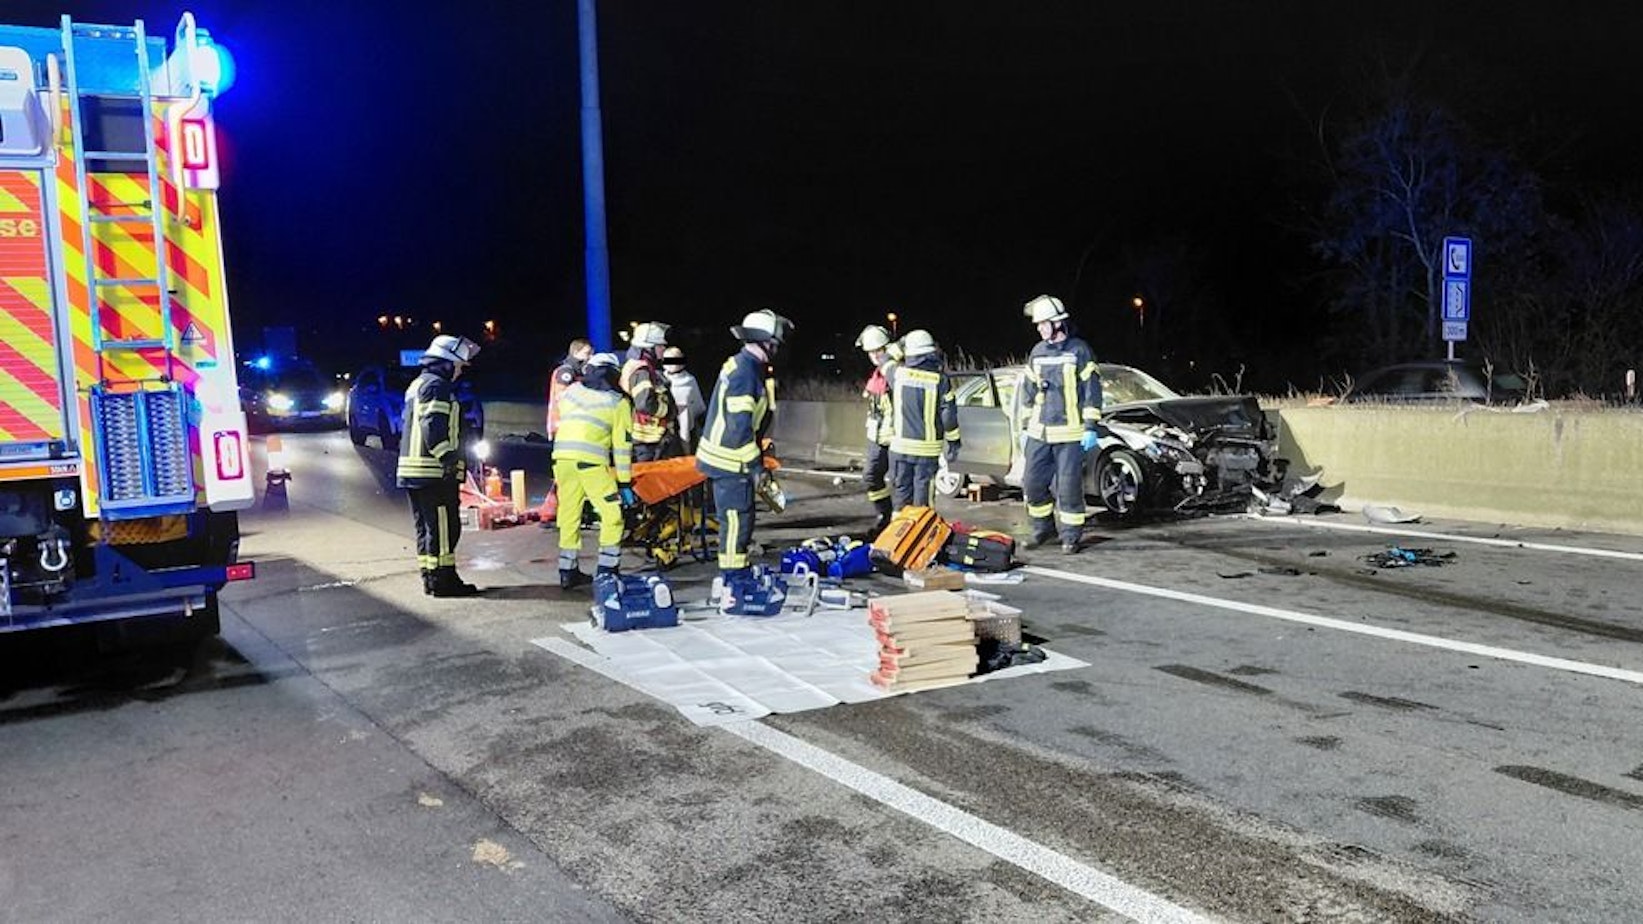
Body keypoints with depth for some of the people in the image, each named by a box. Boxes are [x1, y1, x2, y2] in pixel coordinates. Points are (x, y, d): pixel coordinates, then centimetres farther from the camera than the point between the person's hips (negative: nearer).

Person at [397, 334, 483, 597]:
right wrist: (448, 458, -24)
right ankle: (443, 579, -7)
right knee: (444, 526, -8)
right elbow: (433, 427, -22)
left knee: (426, 526, 14)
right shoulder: (437, 386, -10)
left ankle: (430, 577, 19)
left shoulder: (417, 386, 23)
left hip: (412, 471, 11)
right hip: (434, 472, -10)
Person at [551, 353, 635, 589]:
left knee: (569, 515, 13)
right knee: (612, 515, 5)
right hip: (591, 462, -5)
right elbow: (622, 445, 6)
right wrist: (625, 483, 8)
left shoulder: (570, 392, 20)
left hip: (561, 457, 5)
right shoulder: (618, 402, 9)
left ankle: (567, 572, 19)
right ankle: (607, 570, 1)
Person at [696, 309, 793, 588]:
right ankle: (734, 581, 2)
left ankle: (736, 576, 27)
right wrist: (756, 465, -23)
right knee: (736, 520, -5)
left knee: (740, 518, 17)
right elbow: (739, 425, -25)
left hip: (730, 457, 10)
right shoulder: (744, 371, -20)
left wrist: (756, 457, 22)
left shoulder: (743, 365, 12)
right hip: (730, 460, -10)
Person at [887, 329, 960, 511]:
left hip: (900, 447, 1)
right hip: (928, 449, -1)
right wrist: (953, 442, 5)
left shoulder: (898, 373, -5)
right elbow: (948, 416, -6)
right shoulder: (940, 379, -7)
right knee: (923, 494, 5)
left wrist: (899, 346, 32)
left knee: (901, 490, 10)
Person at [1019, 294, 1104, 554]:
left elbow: (1092, 391, -6)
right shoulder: (1037, 352, 12)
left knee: (1069, 486, -2)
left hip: (1069, 434, -5)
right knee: (1032, 483, 6)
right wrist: (1025, 428, 17)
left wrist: (1091, 428, -10)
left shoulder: (1079, 350, -5)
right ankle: (1042, 528, 24)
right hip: (1038, 433, 6)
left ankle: (1071, 536, 10)